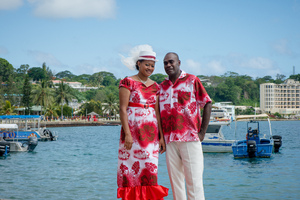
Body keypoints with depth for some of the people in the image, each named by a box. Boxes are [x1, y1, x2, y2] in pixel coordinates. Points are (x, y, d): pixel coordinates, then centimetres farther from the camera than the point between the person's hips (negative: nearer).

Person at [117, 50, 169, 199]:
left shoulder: (155, 87, 14)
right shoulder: (128, 82, -1)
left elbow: (157, 112, 13)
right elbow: (123, 109, -7)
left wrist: (161, 136, 7)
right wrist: (127, 133, -15)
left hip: (151, 132, 5)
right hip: (132, 130, -5)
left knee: (149, 169, 2)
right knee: (131, 167, -5)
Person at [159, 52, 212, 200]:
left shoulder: (192, 80, 3)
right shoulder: (162, 86, 15)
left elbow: (207, 104, 2)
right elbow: (159, 113, 21)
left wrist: (202, 132, -4)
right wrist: (161, 137, 10)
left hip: (190, 138, -4)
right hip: (170, 141, 4)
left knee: (194, 180, -6)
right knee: (175, 181, 5)